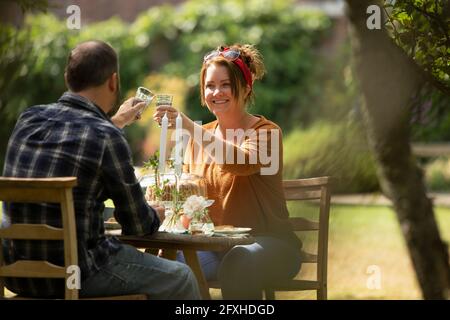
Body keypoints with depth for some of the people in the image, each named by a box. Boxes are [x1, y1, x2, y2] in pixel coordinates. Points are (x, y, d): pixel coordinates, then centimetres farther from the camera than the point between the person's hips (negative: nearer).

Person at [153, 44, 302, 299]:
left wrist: (190, 127, -35)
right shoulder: (201, 135, 13)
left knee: (238, 263, -37)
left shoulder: (266, 132, -5)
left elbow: (243, 163, -27)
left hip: (266, 242, -4)